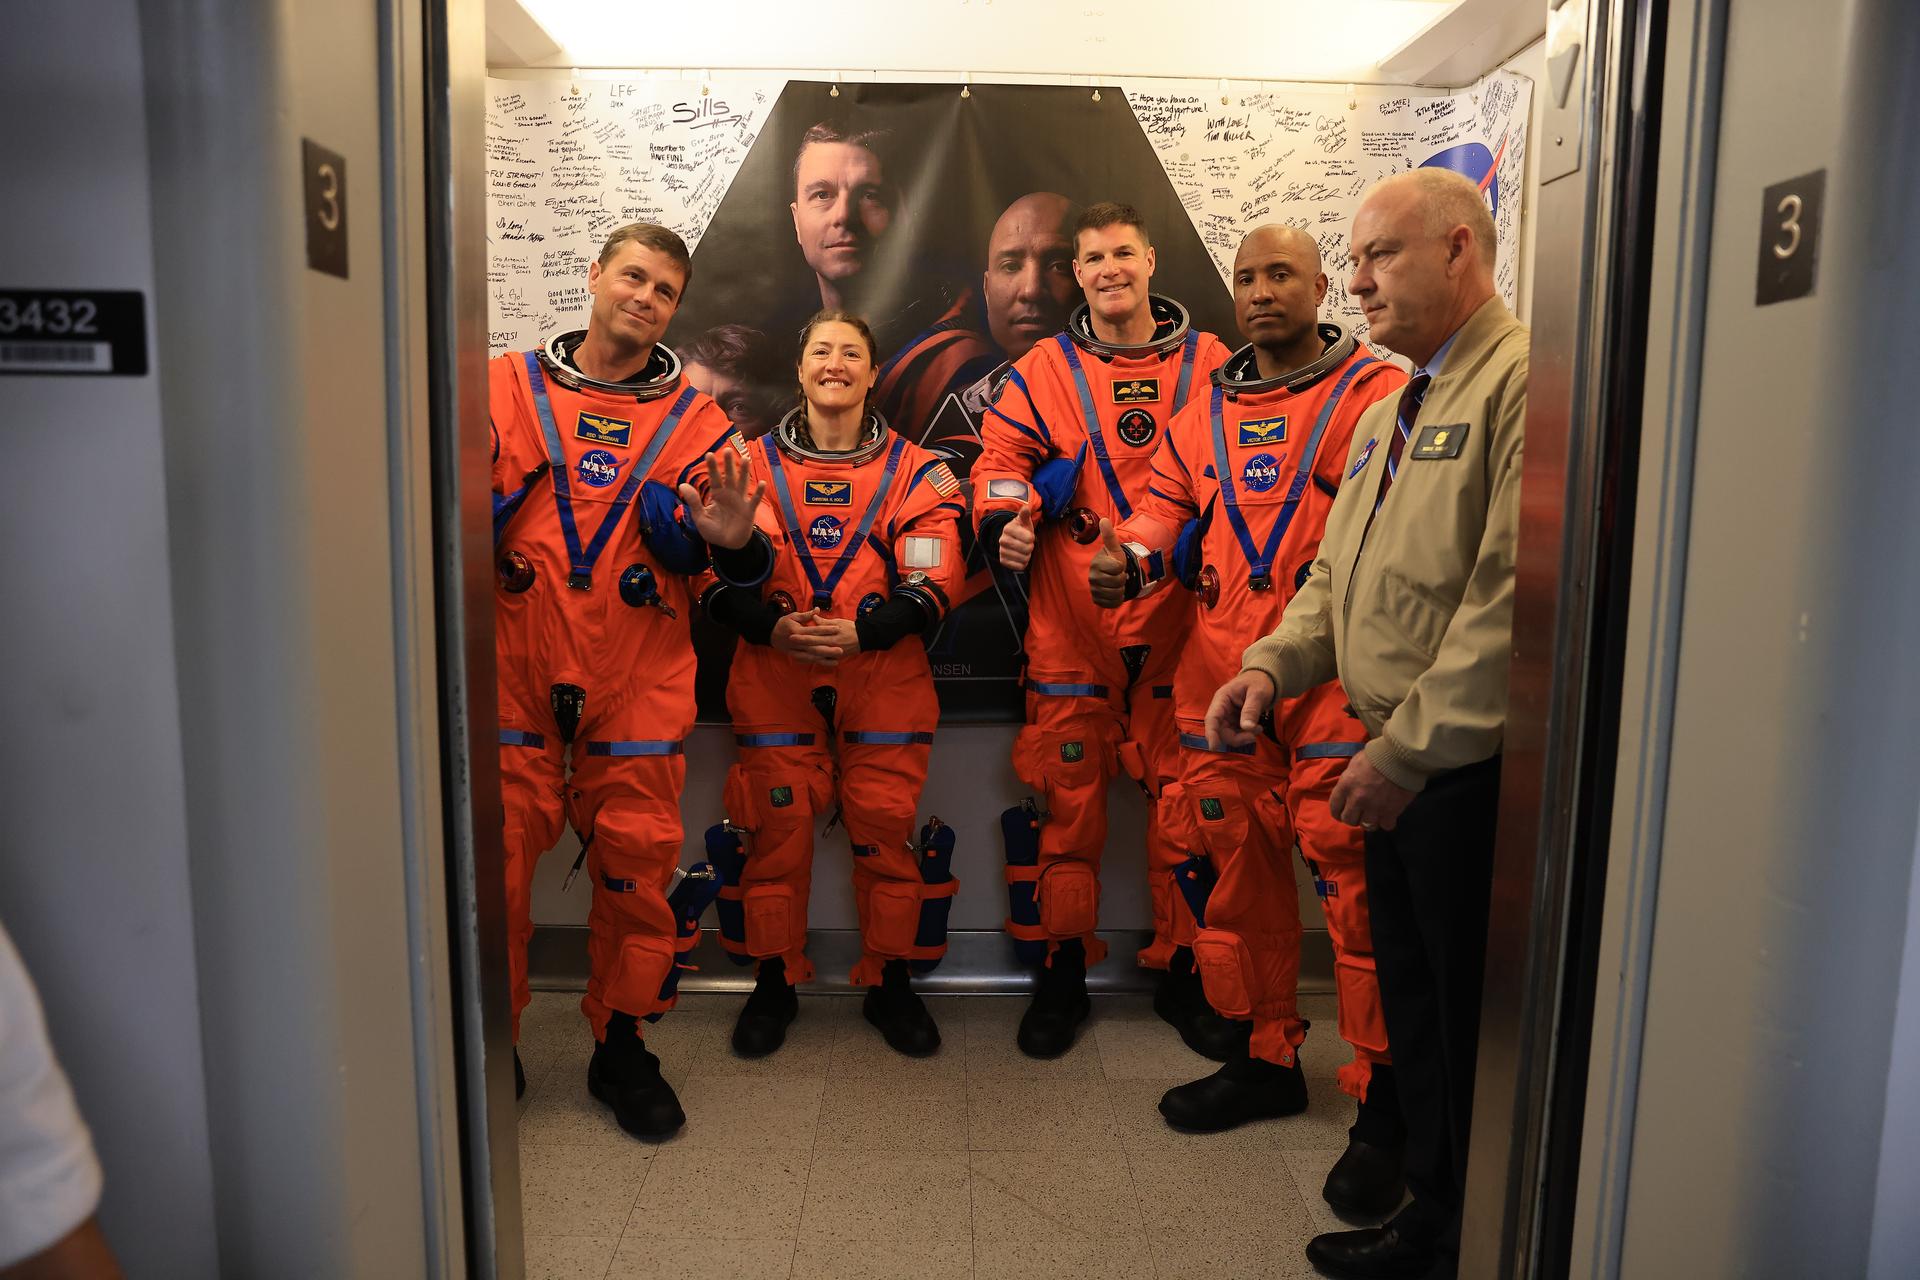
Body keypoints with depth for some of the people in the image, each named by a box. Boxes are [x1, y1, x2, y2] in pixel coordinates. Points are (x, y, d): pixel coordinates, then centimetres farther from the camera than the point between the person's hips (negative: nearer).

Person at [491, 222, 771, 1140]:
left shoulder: (694, 420, 9)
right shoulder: (505, 387, 8)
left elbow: (718, 561, 1)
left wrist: (732, 539, -22)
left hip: (636, 684, 1)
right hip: (511, 673, 0)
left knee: (637, 869, 5)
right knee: (493, 866, 3)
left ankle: (621, 1046, 24)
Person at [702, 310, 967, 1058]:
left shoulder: (915, 470, 7)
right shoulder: (754, 464, 10)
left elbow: (930, 584, -1)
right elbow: (717, 577, 4)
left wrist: (860, 634, -16)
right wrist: (774, 626, -15)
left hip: (882, 680, 0)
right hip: (774, 677, 1)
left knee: (887, 828, 0)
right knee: (775, 827, 1)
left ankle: (891, 982, 19)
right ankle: (774, 982, 20)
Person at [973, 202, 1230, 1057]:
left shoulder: (1208, 364, 9)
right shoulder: (1044, 370, 11)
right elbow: (1001, 459, 7)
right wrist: (1006, 519, -14)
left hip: (1178, 619, 0)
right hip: (1069, 628, 0)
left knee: (1185, 797, 5)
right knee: (1063, 795, 3)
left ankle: (1185, 967, 22)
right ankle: (1060, 975, 17)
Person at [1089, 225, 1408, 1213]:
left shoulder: (1377, 394, 1)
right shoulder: (1205, 408, 19)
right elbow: (1167, 506, 18)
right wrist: (1132, 558, -3)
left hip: (1335, 677, -6)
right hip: (1218, 676, 6)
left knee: (1353, 873, -6)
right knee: (1234, 866, 12)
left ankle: (1383, 1102, 10)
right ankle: (1265, 1058, 30)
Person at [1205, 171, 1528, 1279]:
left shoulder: (1524, 380, -14)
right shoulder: (1394, 410, 18)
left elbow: (1512, 597, -23)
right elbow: (1338, 574, 20)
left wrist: (1408, 748, -21)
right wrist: (1274, 664, 3)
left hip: (1474, 774, -9)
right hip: (1398, 770, 9)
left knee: (1478, 1030, 5)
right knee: (1414, 1010, 19)